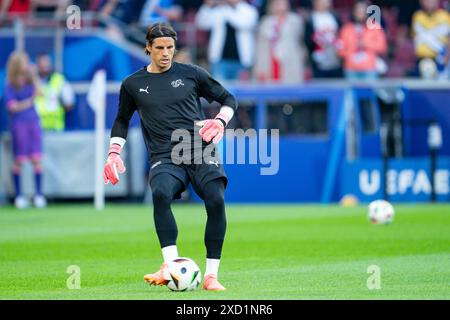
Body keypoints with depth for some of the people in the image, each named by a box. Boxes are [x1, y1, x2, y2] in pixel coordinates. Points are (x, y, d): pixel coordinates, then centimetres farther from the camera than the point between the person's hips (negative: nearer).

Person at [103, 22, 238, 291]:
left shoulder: (191, 74, 9)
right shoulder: (133, 85, 12)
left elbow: (228, 99, 18)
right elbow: (122, 120, 28)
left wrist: (221, 121, -1)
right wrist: (114, 153, 16)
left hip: (201, 153, 0)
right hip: (164, 158, 0)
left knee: (216, 200, -24)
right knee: (161, 194, -33)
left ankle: (211, 275, -16)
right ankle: (171, 265, -37)